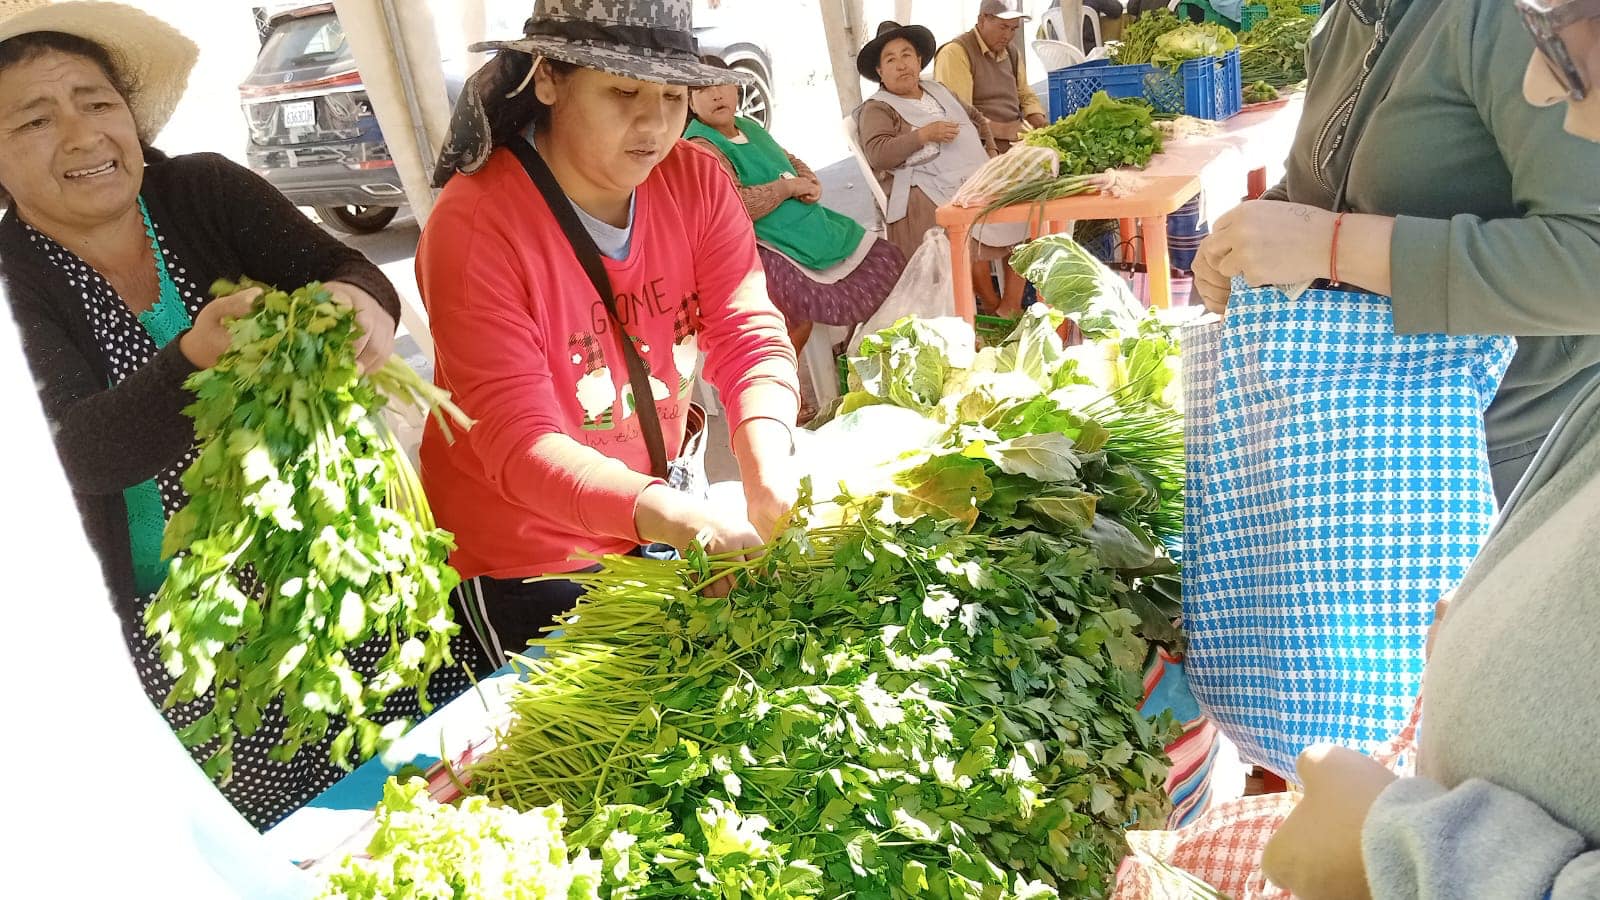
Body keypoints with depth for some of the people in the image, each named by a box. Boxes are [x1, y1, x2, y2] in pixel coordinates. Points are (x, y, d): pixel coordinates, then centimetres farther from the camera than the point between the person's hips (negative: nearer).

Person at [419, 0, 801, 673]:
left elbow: (751, 337, -16)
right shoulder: (474, 225, -25)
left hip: (658, 524, 5)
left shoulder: (696, 181, -9)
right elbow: (519, 441, -30)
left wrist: (768, 479, -37)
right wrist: (672, 518, -47)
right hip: (522, 560, -5)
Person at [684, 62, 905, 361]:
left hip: (815, 230, 9)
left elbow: (791, 161, 25)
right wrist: (788, 187, -16)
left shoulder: (750, 127, 13)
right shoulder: (701, 147, -13)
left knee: (890, 258, 12)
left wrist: (810, 182, 1)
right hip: (767, 247, -9)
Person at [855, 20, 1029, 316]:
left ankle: (1011, 307, -7)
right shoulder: (877, 109, 4)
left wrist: (991, 153, 23)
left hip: (977, 178, 7)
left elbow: (977, 118, 38)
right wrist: (924, 134, -17)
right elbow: (877, 155, -13)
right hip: (927, 191, -7)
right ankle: (993, 308, -14)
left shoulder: (939, 91, 25)